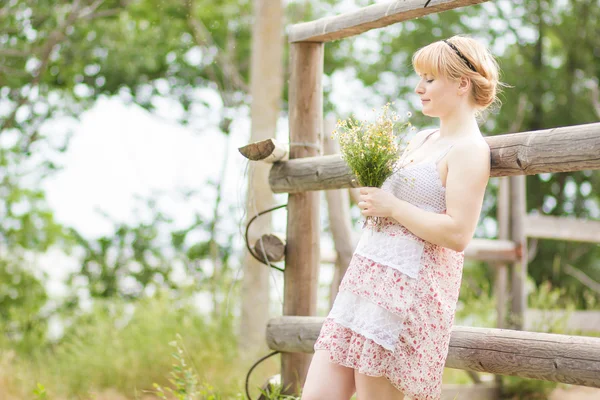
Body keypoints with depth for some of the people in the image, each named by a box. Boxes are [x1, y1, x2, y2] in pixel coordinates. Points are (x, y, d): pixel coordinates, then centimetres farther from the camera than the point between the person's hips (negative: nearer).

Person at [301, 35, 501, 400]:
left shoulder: (469, 150, -10)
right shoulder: (422, 140, 17)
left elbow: (457, 234, -20)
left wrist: (392, 207, -14)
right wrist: (372, 200, 7)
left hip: (409, 290, -9)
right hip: (366, 279, 9)